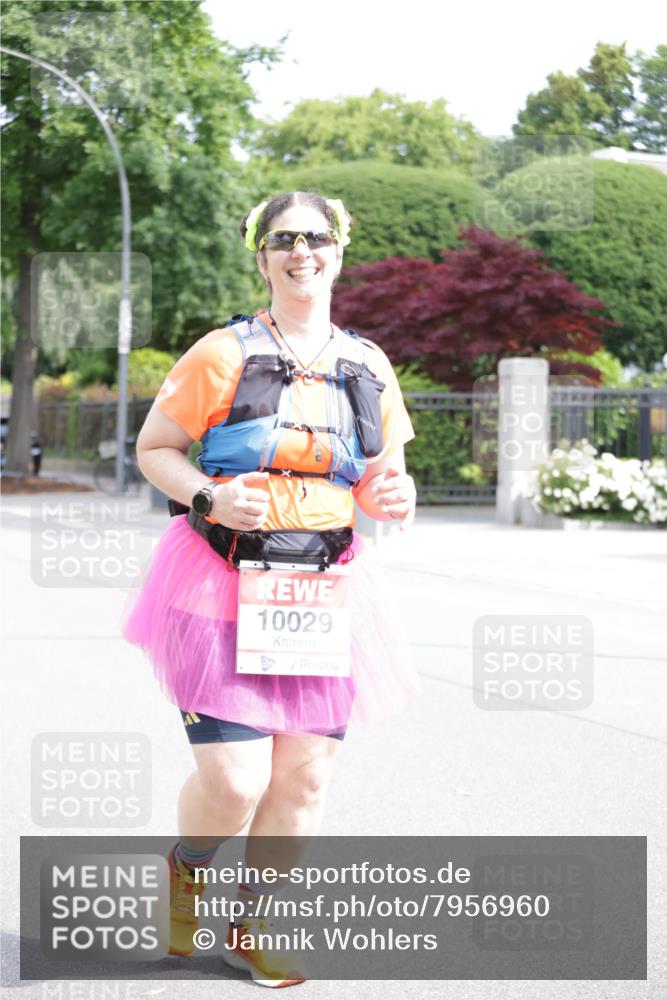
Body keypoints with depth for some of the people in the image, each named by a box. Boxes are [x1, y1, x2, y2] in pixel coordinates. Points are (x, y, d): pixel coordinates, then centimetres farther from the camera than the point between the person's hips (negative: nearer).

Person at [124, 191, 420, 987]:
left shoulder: (367, 367, 9)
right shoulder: (223, 354, -4)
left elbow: (382, 476, 18)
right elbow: (153, 450, 1)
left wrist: (393, 498, -5)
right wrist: (211, 500, -16)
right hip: (225, 583, -4)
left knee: (305, 775, 2)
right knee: (235, 779, -11)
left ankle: (251, 926, 24)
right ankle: (186, 864, 25)